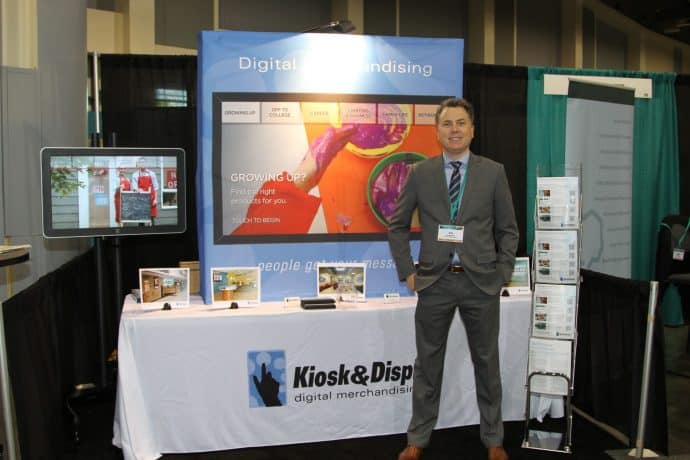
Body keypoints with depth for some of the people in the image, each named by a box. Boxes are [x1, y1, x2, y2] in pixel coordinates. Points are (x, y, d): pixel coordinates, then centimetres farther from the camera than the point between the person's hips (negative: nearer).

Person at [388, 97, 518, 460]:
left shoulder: (493, 172, 2)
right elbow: (397, 226, 8)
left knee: (486, 362, 13)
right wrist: (407, 271, 2)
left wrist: (503, 274, 0)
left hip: (481, 281, 0)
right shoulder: (420, 173, 2)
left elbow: (508, 230, 7)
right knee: (427, 363, 10)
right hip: (435, 281, 0)